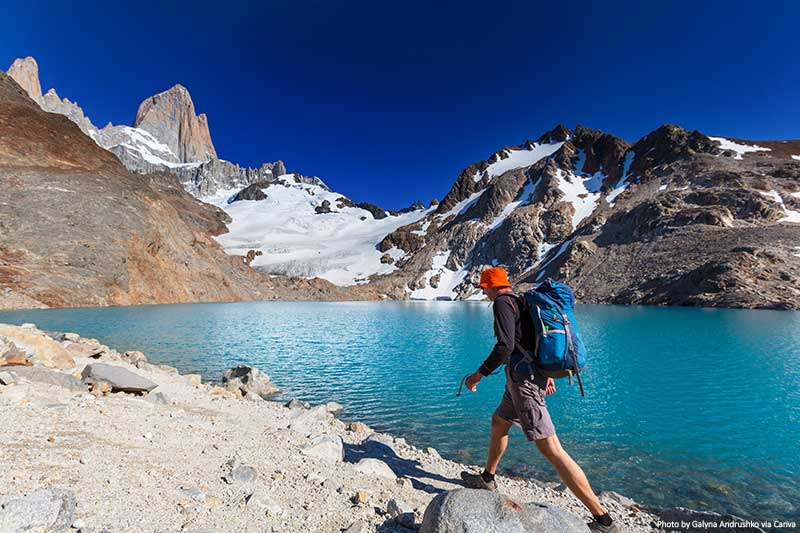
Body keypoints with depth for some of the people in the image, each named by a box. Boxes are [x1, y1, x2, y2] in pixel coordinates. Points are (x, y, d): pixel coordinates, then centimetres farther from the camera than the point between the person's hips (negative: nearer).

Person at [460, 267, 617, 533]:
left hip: (523, 378, -11)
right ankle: (487, 479, 40)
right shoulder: (522, 302, 15)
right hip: (536, 373, 11)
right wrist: (547, 374, 28)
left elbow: (505, 346, -24)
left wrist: (479, 374, -15)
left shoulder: (502, 303, -13)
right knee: (498, 422, 24)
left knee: (550, 447, -6)